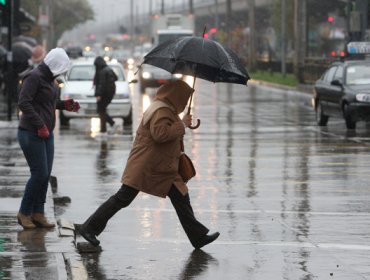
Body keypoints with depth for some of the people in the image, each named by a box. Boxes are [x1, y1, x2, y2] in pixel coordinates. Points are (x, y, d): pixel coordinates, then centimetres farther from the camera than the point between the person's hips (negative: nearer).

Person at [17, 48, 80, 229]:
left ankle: (38, 214, 12)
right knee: (39, 174, -9)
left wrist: (64, 105, 11)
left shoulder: (49, 79, 14)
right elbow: (24, 103, -21)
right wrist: (39, 125, -23)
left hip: (46, 134, 9)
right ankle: (24, 213, 3)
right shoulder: (34, 77, -14)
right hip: (32, 134, -9)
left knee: (45, 175, 6)